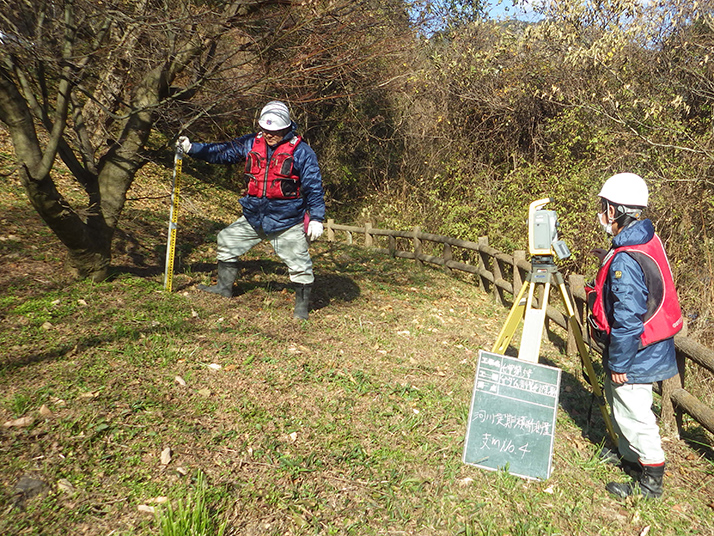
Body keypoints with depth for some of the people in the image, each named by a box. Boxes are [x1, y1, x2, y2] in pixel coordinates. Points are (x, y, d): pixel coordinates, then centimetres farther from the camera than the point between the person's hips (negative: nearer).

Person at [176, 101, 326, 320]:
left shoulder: (301, 152, -10)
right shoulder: (250, 144, 2)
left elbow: (314, 187, -9)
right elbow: (221, 152, 13)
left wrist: (316, 218, -13)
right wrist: (191, 148, 6)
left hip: (287, 221, -5)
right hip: (254, 216, 5)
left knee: (299, 263, -5)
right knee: (227, 240, 14)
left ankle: (302, 306, 15)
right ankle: (224, 286, 33)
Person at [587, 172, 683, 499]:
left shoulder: (625, 262, -30)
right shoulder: (647, 239, 1)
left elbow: (627, 320, -28)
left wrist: (618, 365, -18)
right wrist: (610, 261, 14)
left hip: (634, 356, -10)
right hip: (650, 348, 10)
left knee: (633, 416, 6)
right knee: (620, 406, 25)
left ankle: (650, 481, 23)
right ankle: (628, 457, 43)